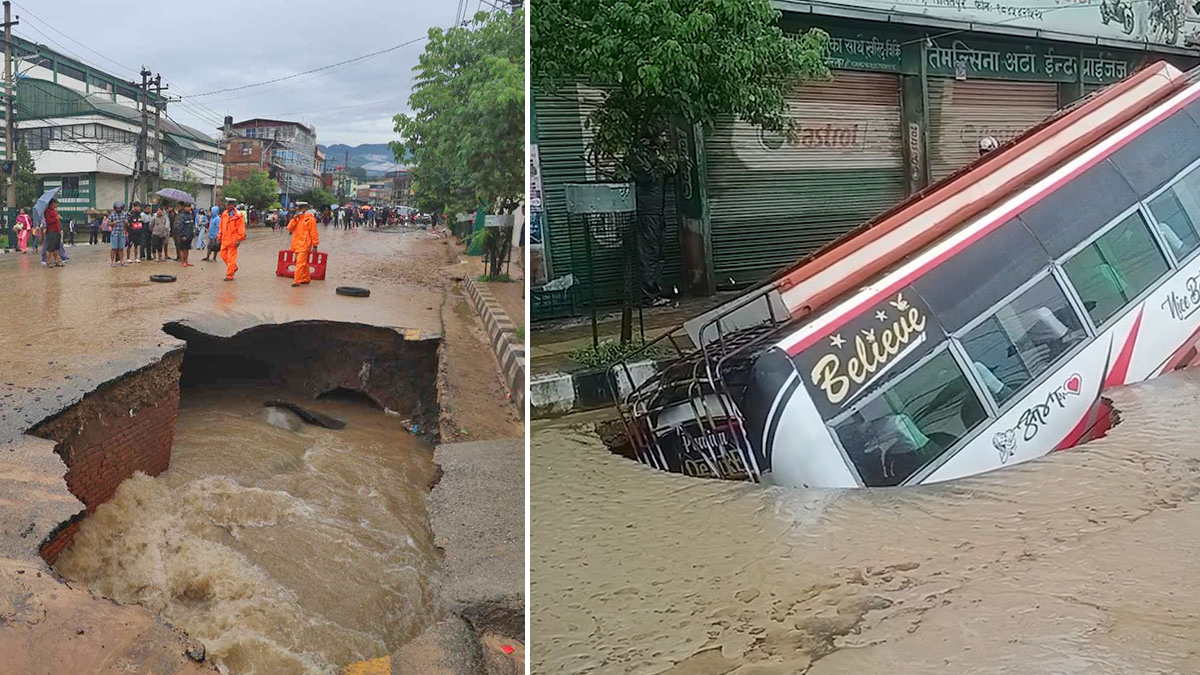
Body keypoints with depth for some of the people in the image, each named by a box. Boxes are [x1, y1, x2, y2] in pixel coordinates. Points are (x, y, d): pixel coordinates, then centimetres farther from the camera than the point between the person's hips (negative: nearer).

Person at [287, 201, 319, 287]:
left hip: (304, 245, -7)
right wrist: (294, 219, -6)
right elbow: (289, 228, 6)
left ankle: (297, 281, -12)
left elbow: (314, 233, -8)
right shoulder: (297, 218, 14)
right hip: (297, 244, 8)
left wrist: (315, 245, -10)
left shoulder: (310, 219, -7)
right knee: (304, 263, 15)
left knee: (300, 263, -12)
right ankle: (306, 279, 24)